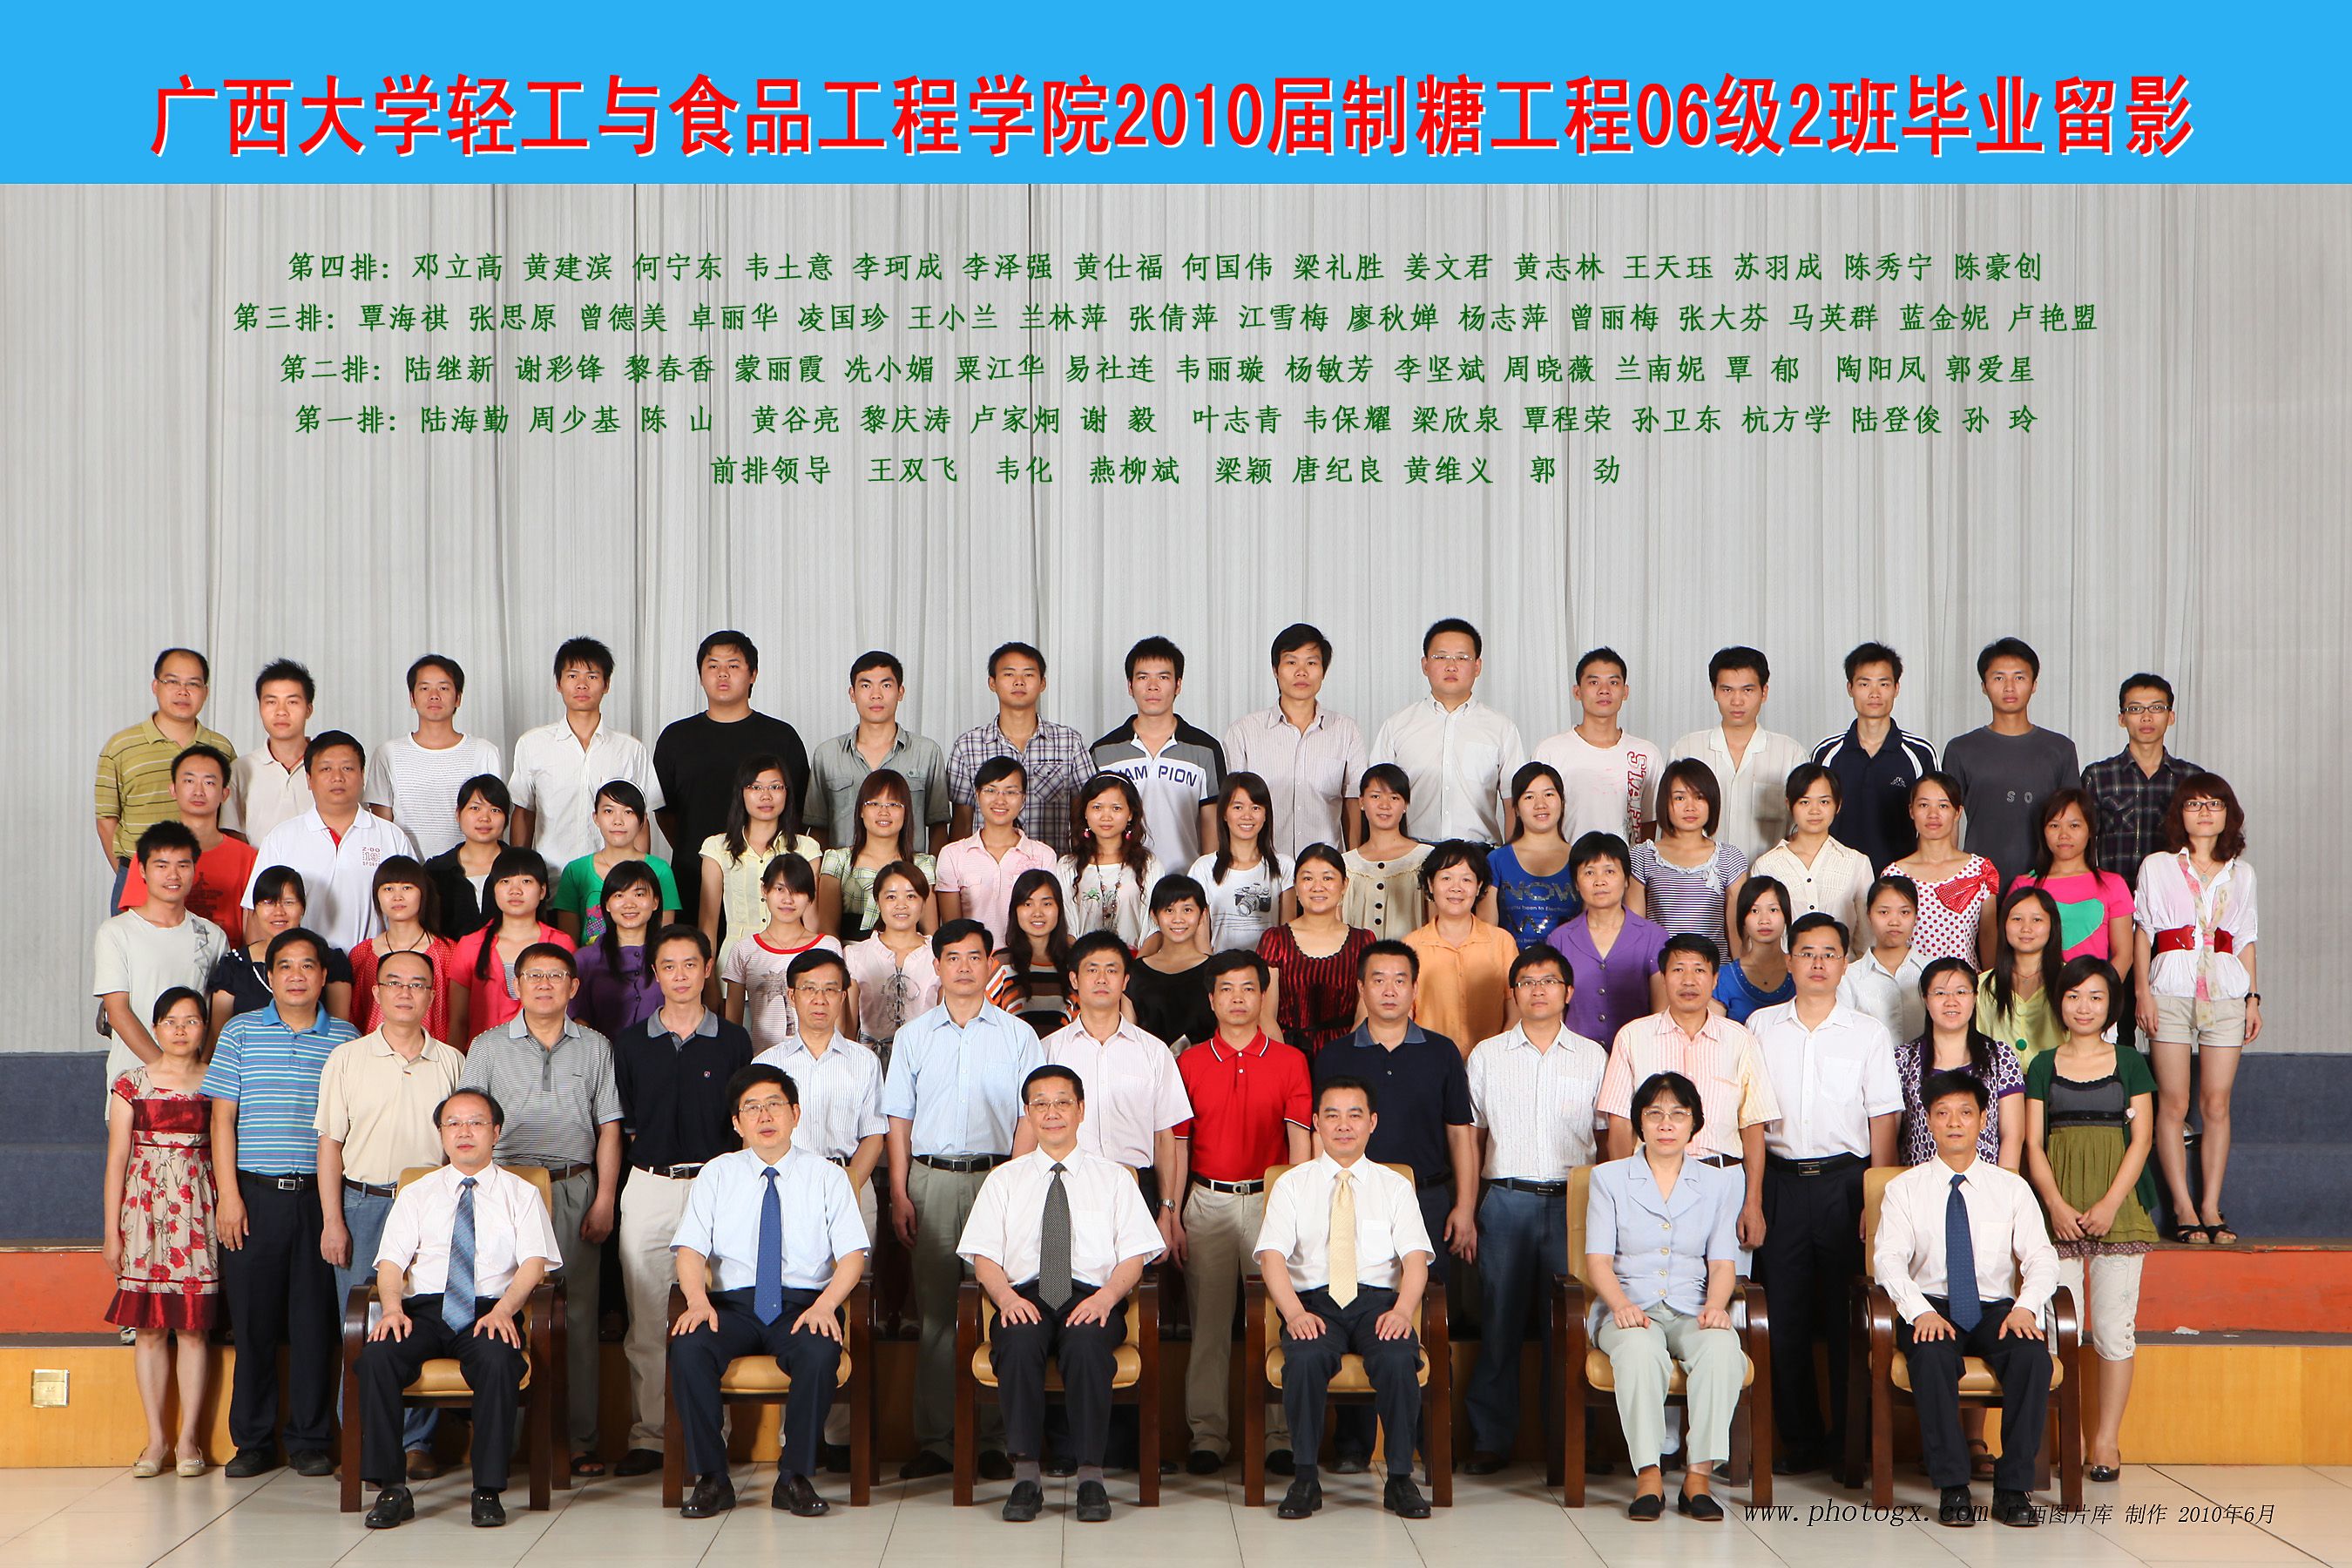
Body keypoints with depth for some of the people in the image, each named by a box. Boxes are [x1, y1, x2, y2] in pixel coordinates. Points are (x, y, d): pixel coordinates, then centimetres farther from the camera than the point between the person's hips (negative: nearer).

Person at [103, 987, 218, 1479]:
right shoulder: (131, 1084, 5)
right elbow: (117, 1160, 5)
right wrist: (112, 1231, 1)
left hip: (199, 1208, 0)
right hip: (144, 1206, 0)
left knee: (194, 1325, -2)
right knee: (149, 1326, 0)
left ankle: (188, 1438, 3)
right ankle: (156, 1438, 7)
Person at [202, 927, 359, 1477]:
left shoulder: (345, 1040, 7)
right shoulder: (241, 1033, 6)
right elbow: (223, 1118, 4)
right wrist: (228, 1195, -4)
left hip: (319, 1196, 0)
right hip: (254, 1195, 0)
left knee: (314, 1319, 1)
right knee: (253, 1318, 3)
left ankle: (309, 1440, 11)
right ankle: (253, 1441, 14)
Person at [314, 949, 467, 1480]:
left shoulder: (451, 1063, 8)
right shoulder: (346, 1060, 5)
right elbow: (330, 1143, 4)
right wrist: (333, 1221, -3)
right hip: (363, 1204, -1)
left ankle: (416, 1440, 9)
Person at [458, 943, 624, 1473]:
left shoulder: (596, 1048, 11)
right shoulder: (489, 1047, 8)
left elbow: (609, 1129, 9)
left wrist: (604, 1200, 0)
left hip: (576, 1190, 1)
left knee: (579, 1311, -2)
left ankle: (581, 1439, 2)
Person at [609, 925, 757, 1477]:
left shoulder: (733, 1041, 6)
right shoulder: (630, 1043, 9)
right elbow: (620, 1122, 13)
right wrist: (649, 1151, 3)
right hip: (648, 1185, 1)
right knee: (645, 1320, 2)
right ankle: (646, 1436, 7)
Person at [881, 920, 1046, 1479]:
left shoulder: (1018, 1036, 8)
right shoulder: (913, 1036, 11)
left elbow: (1030, 1119, 6)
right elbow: (899, 1121, 11)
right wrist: (899, 1195, 2)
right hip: (931, 1180, 1)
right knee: (935, 1311, 0)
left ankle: (992, 1439, 2)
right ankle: (935, 1439, 5)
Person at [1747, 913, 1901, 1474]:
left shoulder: (1868, 1033, 6)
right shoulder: (1760, 1026, 9)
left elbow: (1883, 1118, 3)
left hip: (1845, 1180, -1)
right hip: (1780, 1179, 1)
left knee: (1847, 1316, -1)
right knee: (1786, 1314, 0)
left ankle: (1852, 1440, 9)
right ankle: (1800, 1439, 10)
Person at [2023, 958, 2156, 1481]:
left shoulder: (2130, 1064, 8)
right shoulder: (2043, 1066, 10)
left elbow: (2141, 1139, 2)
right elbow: (2034, 1144, 6)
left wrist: (2109, 1205, -10)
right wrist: (2056, 1205, -9)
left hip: (2117, 1208, -1)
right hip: (2058, 1211, 1)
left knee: (2114, 1327, -3)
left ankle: (2107, 1439, 5)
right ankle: (2069, 1438, 4)